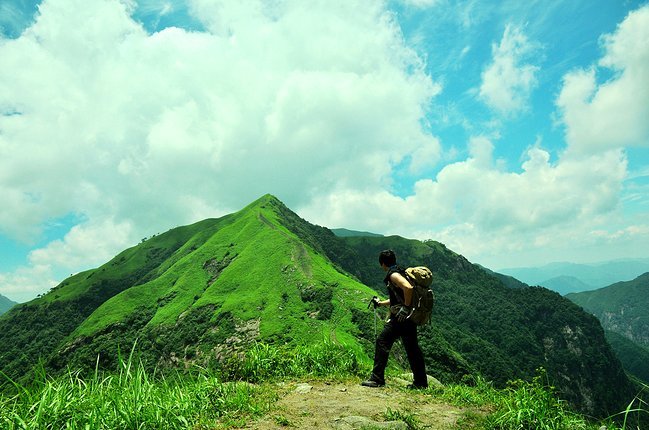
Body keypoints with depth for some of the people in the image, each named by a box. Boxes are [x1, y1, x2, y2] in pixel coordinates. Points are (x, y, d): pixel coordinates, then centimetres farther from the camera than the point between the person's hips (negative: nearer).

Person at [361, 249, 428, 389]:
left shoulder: (393, 274, -10)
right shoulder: (399, 272, 20)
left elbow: (408, 288, -29)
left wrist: (406, 307, -21)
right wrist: (380, 303, 37)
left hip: (401, 316, -10)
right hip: (409, 317, 10)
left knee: (382, 341, -5)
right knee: (412, 348, 13)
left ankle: (377, 378, -2)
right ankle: (421, 382, 20)